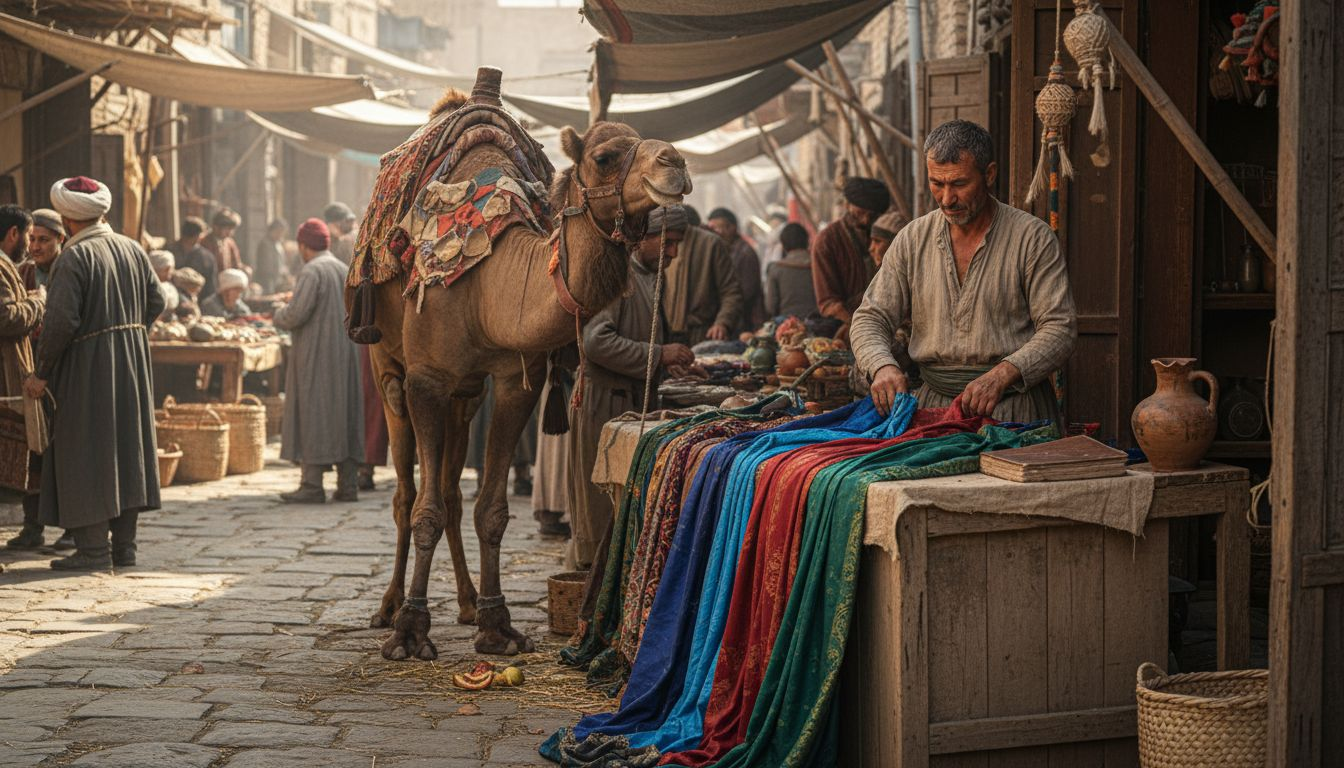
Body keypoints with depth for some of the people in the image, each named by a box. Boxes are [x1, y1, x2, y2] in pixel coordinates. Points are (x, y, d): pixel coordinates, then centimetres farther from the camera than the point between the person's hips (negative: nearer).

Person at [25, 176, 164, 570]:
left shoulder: (75, 256, -14)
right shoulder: (133, 249, 7)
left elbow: (61, 320, -19)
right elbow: (156, 303, 9)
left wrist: (42, 374, -10)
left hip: (88, 367, -7)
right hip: (132, 362, 7)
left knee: (87, 452, 0)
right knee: (127, 446, 11)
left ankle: (93, 547, 0)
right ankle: (125, 544, 15)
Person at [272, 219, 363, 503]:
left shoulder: (312, 271, -13)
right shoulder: (345, 270, 11)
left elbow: (295, 315, -20)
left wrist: (279, 315, 2)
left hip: (315, 357, -7)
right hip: (345, 356, 7)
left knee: (313, 417, -4)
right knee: (345, 415, 9)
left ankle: (312, 485, -5)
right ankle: (347, 484, 9)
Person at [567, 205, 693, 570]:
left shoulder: (649, 275, 16)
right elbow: (596, 341, -25)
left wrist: (666, 357, 10)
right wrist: (658, 355, -21)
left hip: (634, 401, 10)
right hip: (605, 402, -10)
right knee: (602, 503, -2)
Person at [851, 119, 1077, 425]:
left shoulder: (1032, 237, -2)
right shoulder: (912, 239, 9)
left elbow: (1059, 328, -6)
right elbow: (871, 319, 10)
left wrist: (1002, 375, -23)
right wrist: (882, 366, -13)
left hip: (1016, 407, -3)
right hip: (934, 405, 3)